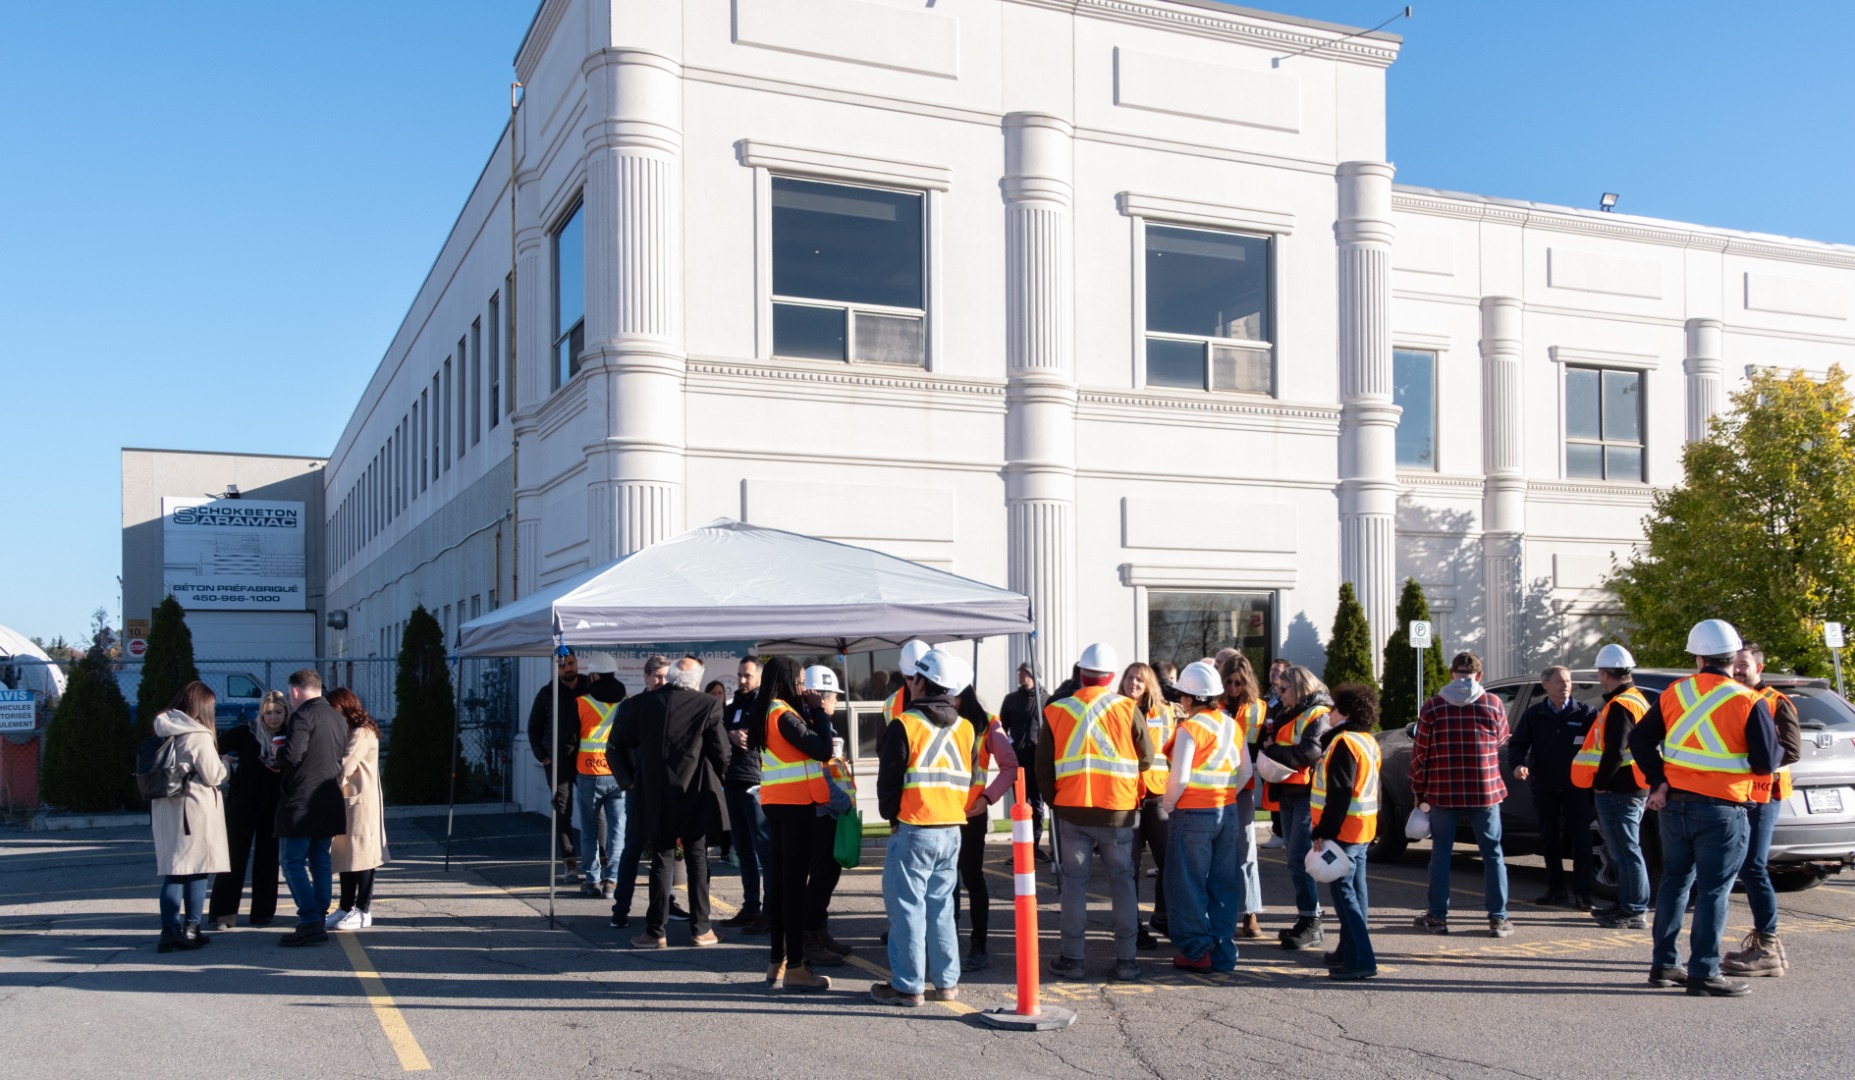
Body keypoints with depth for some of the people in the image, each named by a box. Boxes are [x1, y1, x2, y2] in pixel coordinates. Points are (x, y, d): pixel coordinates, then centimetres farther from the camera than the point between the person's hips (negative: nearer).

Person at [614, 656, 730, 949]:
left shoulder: (646, 702, -1)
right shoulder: (708, 706, -8)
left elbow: (619, 740, 8)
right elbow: (721, 752, -7)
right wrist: (716, 778, 12)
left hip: (655, 796, 2)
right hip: (694, 794, -2)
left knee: (661, 861, 8)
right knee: (697, 861, 8)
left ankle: (655, 931, 8)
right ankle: (700, 929, 11)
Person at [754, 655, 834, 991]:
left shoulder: (764, 715, 12)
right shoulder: (784, 716, -16)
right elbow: (823, 750, -16)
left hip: (775, 803, 9)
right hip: (796, 804, -9)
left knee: (778, 881, 11)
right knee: (796, 884, -5)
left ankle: (777, 961, 18)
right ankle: (795, 966, -2)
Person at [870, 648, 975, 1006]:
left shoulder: (905, 725, -11)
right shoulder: (965, 729, 9)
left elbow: (889, 779, -8)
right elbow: (969, 781, 13)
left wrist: (891, 816, 7)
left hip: (913, 829, -6)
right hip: (951, 831, 6)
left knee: (907, 907, 1)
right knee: (940, 906, 15)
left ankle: (907, 986, 4)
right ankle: (946, 981, 18)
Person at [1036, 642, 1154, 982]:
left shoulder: (1055, 712, -1)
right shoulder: (1127, 709, -5)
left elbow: (1043, 768, 4)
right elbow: (1147, 757, 3)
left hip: (1071, 812, 1)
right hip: (1118, 812, -1)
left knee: (1074, 881, 9)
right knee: (1122, 881, 10)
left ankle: (1071, 958, 12)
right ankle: (1126, 959, 11)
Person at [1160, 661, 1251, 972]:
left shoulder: (1189, 728, -13)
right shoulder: (1233, 726, 7)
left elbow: (1179, 776, -16)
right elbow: (1245, 771, 11)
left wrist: (1166, 806, -2)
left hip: (1192, 814, -6)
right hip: (1227, 812, 6)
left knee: (1189, 886, 5)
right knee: (1224, 886, 11)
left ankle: (1197, 952, 7)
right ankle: (1224, 954, 16)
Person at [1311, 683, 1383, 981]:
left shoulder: (1344, 743, -17)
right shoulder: (1368, 742, 13)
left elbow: (1339, 793, -23)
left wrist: (1325, 831, -22)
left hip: (1343, 830, -10)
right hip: (1364, 830, 10)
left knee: (1343, 892, -8)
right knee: (1354, 890, 15)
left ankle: (1360, 960, -10)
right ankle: (1350, 951, 24)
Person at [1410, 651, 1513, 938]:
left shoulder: (1433, 706, -3)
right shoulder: (1493, 704, -3)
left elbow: (1419, 753, -2)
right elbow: (1501, 740, 12)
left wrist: (1419, 792, 8)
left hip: (1443, 793, 0)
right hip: (1485, 791, 0)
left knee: (1441, 853, 9)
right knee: (1492, 854, 8)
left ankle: (1438, 916, 12)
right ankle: (1498, 918, 7)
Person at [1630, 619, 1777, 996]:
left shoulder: (1674, 693, 3)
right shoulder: (1749, 703, -11)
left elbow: (1639, 740, 4)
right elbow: (1766, 764, -10)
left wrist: (1658, 781, 4)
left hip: (1674, 805, 5)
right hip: (1721, 809, -5)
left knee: (1675, 882, 15)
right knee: (1713, 891, 2)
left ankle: (1664, 964, 20)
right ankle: (1703, 972, 3)